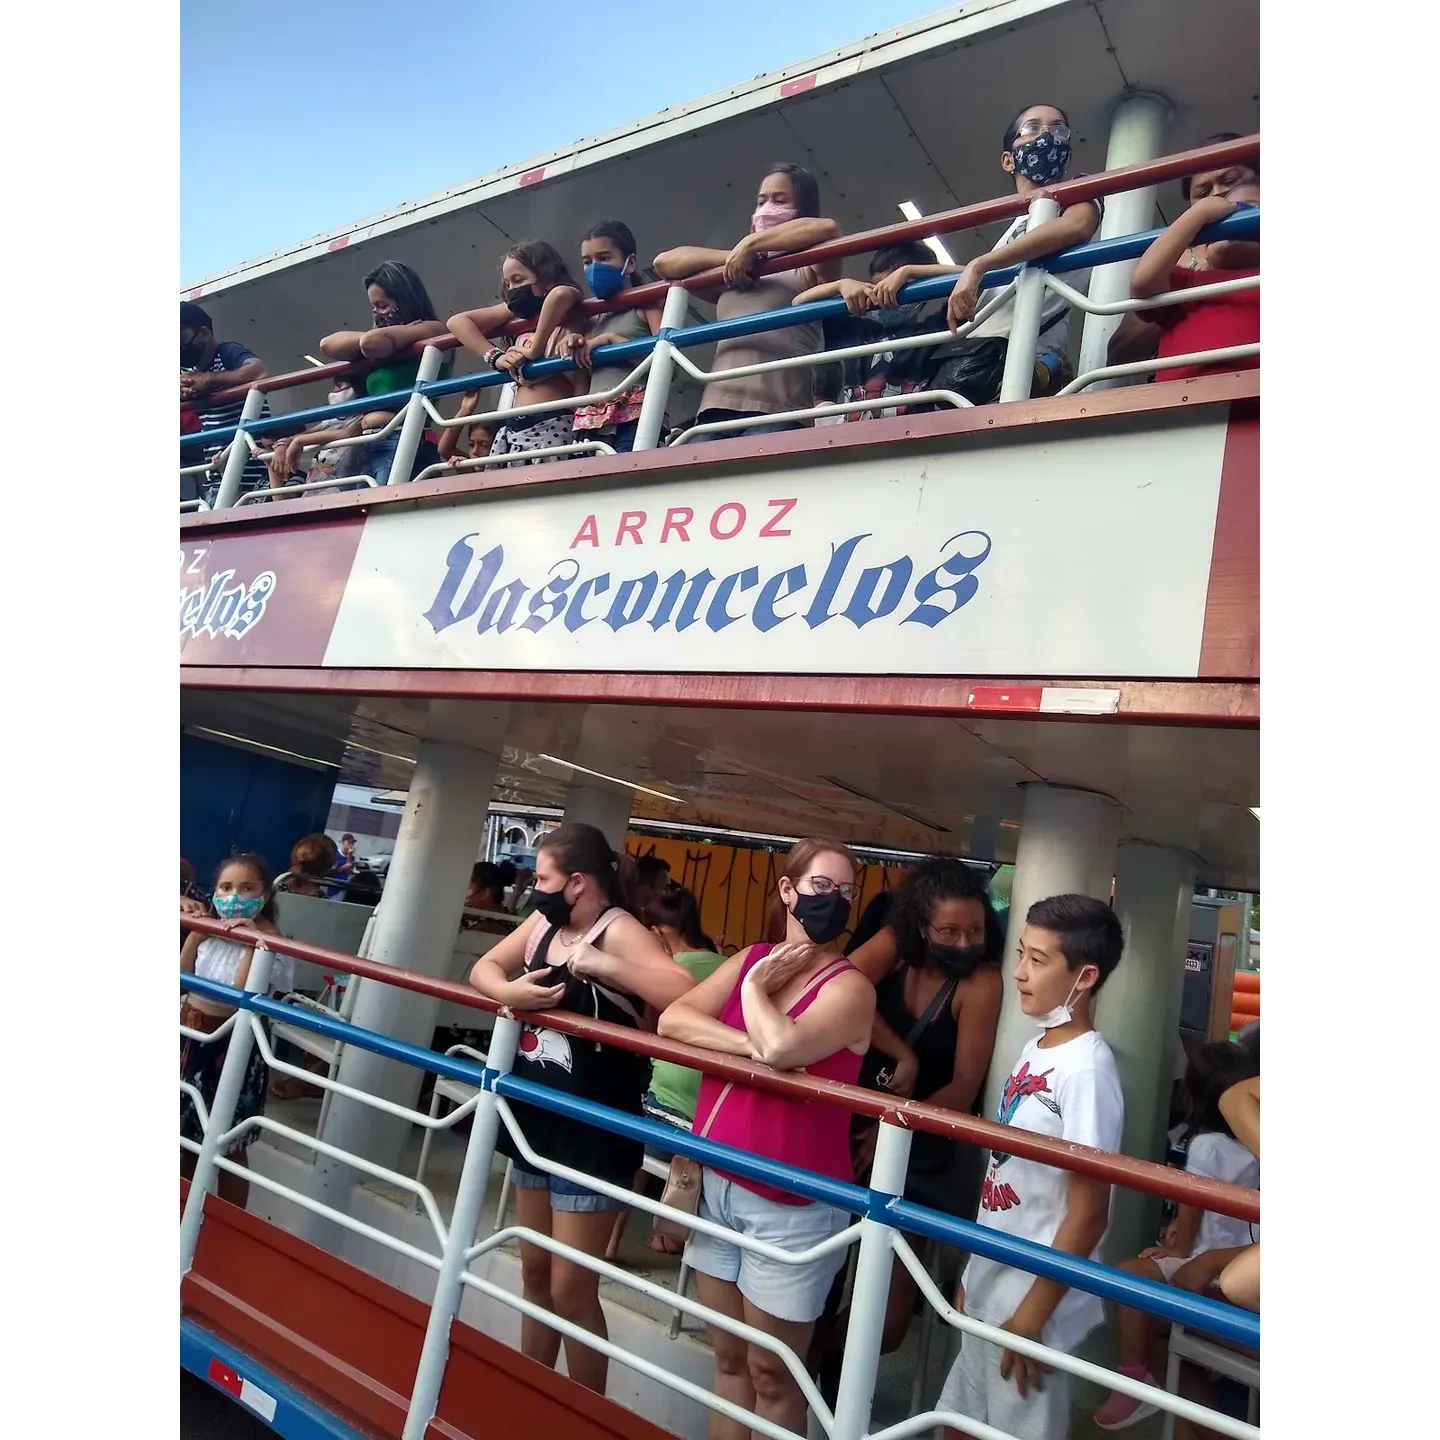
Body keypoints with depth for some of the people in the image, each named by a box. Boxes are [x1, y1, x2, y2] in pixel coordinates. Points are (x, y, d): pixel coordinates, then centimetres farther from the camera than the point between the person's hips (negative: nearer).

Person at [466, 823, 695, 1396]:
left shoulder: (619, 930, -19)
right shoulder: (544, 922, 2)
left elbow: (684, 996, -30)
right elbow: (484, 969, 8)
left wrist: (604, 966, -36)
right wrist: (511, 992, -14)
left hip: (593, 1128, -8)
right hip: (536, 1115, 8)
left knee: (571, 1288, 3)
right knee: (534, 1271, 21)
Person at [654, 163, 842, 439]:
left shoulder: (810, 269, 15)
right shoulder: (732, 278, 30)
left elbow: (827, 229, -6)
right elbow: (664, 263, 26)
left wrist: (749, 243, 1)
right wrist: (730, 257, 12)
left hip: (775, 411, -5)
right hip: (715, 409, 5)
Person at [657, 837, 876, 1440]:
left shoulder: (850, 987, -13)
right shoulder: (751, 959, 3)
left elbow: (783, 1045, -31)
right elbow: (673, 1019, -9)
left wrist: (754, 987, -13)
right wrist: (751, 1045, -21)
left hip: (790, 1204, -5)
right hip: (719, 1183, 5)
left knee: (771, 1373, 12)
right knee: (728, 1357, 21)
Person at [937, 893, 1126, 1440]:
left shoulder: (1086, 1071, -22)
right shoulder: (1035, 1049, 3)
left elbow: (1088, 1214, -20)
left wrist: (1032, 1314, -15)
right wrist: (973, 1276, 15)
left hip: (1031, 1302, -8)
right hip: (988, 1291, 8)